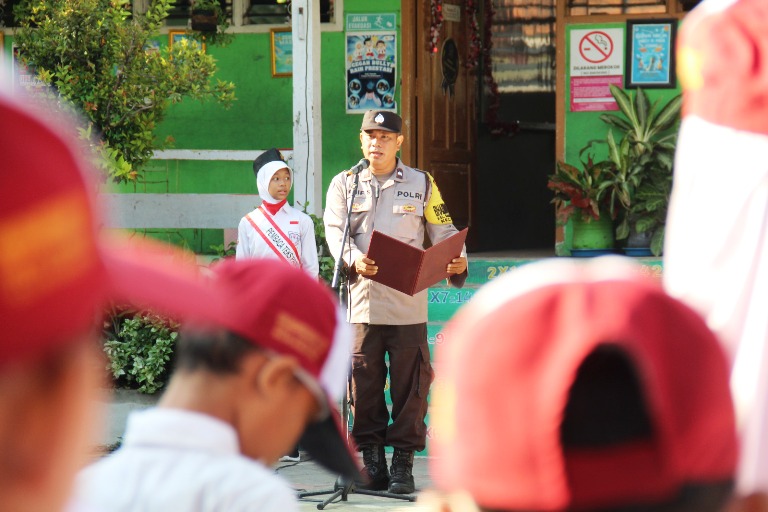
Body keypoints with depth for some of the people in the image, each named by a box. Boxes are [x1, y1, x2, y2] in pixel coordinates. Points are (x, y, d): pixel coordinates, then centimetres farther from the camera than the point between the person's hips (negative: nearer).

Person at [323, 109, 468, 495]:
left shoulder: (422, 184, 11)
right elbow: (334, 231, -2)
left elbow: (443, 232, 9)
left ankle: (403, 464, 5)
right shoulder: (344, 185, 11)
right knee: (364, 381, 2)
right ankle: (372, 462, 11)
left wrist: (457, 262, -13)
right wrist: (354, 260, -22)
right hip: (362, 302, 1)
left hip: (409, 302, -1)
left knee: (409, 383, -2)